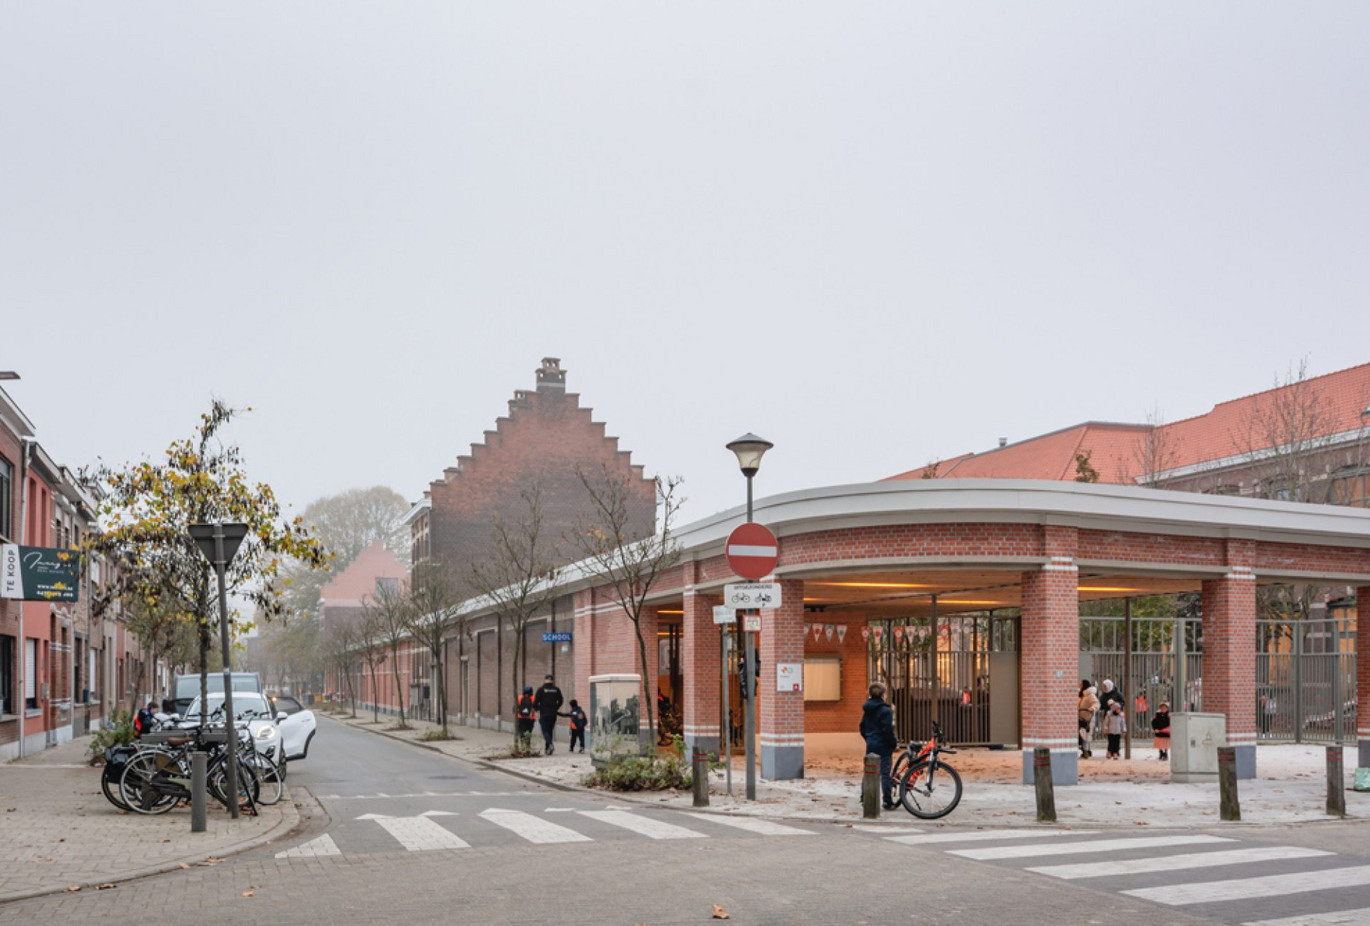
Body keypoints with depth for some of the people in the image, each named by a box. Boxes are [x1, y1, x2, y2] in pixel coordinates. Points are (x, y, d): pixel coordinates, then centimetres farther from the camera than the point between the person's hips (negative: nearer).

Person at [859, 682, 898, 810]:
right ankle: (888, 802, -1)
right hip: (883, 746, -7)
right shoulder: (885, 710, -14)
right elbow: (888, 730, -17)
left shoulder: (866, 710, 9)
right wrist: (894, 743, -4)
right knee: (885, 773, -3)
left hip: (871, 745, 7)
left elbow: (862, 728, 15)